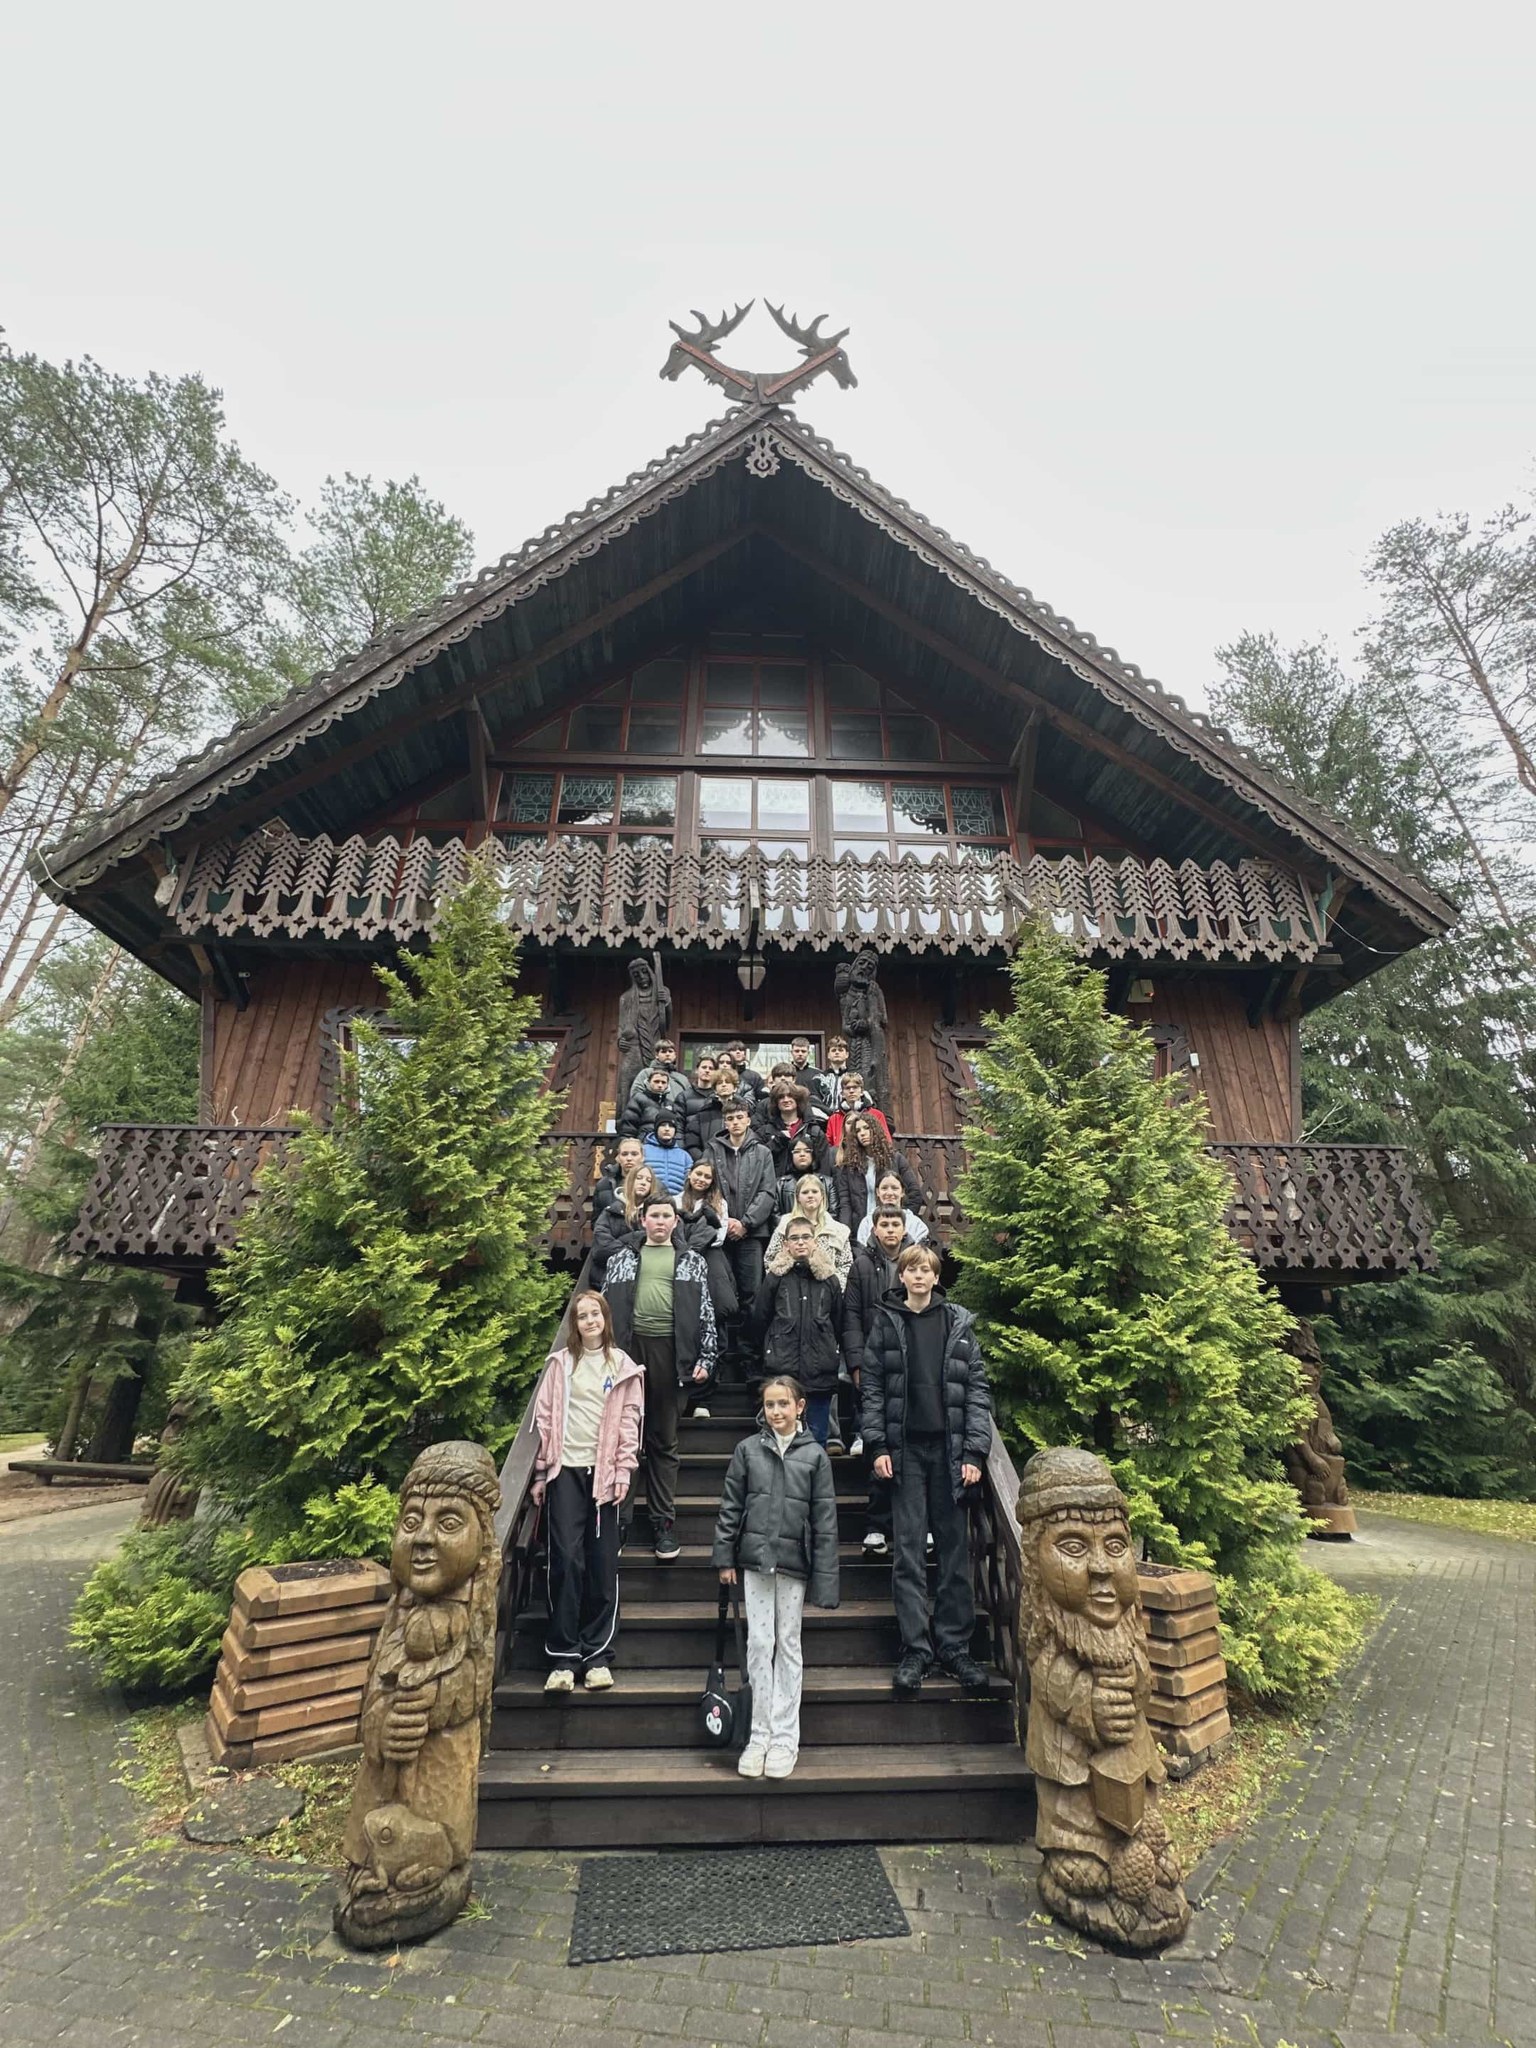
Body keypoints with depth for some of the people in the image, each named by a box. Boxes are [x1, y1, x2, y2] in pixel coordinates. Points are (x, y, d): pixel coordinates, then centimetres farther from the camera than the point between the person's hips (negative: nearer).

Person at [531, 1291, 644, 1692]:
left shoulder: (621, 1365, 6)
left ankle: (598, 1655, 14)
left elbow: (630, 1420, 4)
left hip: (604, 1472, 0)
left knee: (602, 1563, 3)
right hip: (565, 1469, 0)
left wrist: (624, 1470, -4)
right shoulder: (559, 1363, 7)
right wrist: (541, 1473, 5)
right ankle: (564, 1656, 9)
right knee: (566, 1559, -2)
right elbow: (545, 1418, 7)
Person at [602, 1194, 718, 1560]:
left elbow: (706, 1313, 8)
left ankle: (663, 1520, 16)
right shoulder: (622, 1258, 13)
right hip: (628, 1345, 1)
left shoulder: (691, 1262, 12)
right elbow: (605, 1307, 11)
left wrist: (705, 1359, -1)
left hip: (669, 1350, 0)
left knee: (664, 1441, 7)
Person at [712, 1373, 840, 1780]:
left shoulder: (814, 1454, -3)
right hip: (756, 1559, 1)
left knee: (789, 1646, 10)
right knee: (759, 1644, 6)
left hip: (794, 1562, 0)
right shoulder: (748, 1449, -1)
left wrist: (823, 1576, -4)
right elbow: (730, 1507, 3)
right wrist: (725, 1558, 1)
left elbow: (825, 1519, -2)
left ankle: (785, 1738, 22)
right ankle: (759, 1736, 19)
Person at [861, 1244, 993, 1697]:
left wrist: (975, 1451, -4)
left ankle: (954, 1645, 21)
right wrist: (878, 1446, -5)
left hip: (950, 1447, 1)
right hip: (905, 1448, -1)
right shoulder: (887, 1322, 3)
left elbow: (977, 1388, 3)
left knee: (955, 1549, 7)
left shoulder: (959, 1323, 3)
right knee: (909, 1551, 3)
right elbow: (871, 1385, 2)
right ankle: (915, 1649, 13)